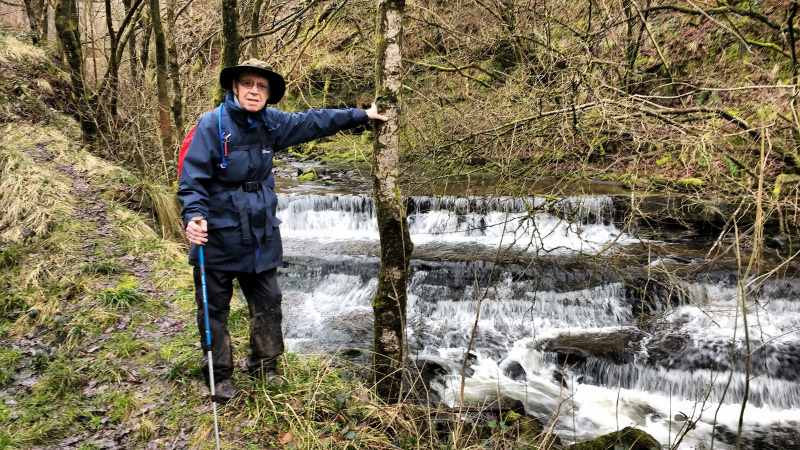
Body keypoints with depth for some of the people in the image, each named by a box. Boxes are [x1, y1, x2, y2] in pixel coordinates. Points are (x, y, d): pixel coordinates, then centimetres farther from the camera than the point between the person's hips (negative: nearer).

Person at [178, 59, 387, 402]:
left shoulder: (271, 123, 4)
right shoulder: (212, 124, -12)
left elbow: (313, 122, 15)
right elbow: (193, 177, -14)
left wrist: (361, 115, 19)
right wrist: (194, 216, -30)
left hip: (261, 234, 5)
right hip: (218, 234, -5)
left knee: (268, 304, 15)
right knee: (215, 309, 7)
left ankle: (264, 366, 36)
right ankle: (219, 377, 26)